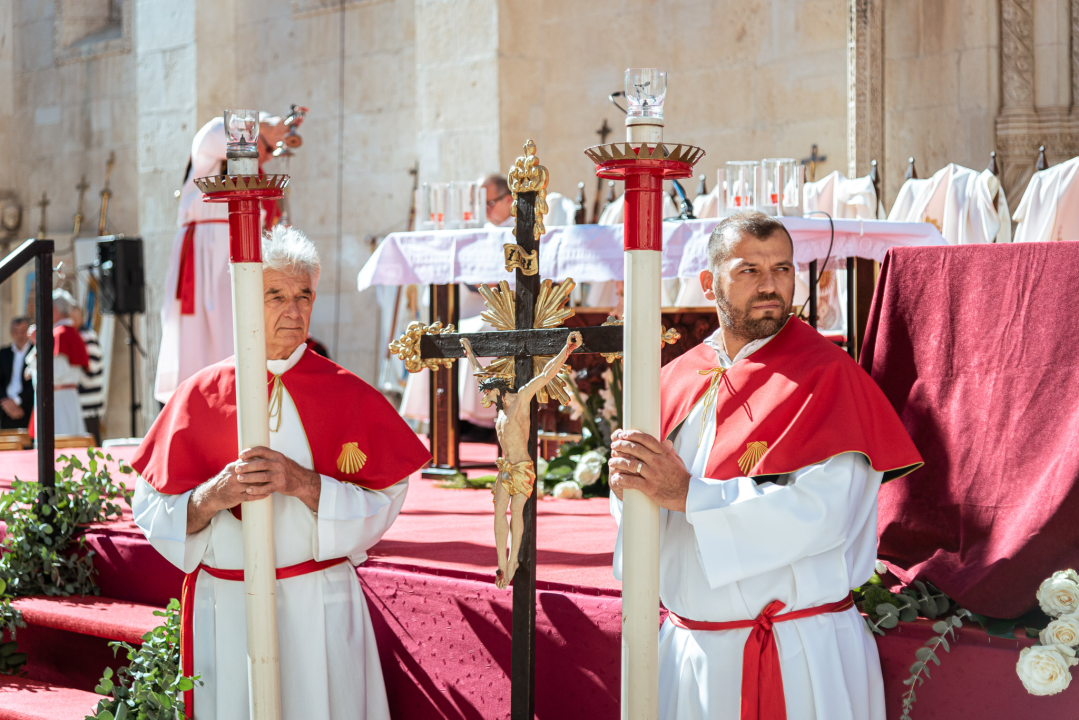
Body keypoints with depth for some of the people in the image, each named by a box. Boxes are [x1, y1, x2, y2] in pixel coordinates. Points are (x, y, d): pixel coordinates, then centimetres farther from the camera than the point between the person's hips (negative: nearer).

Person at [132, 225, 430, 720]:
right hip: (224, 609, 1)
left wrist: (304, 484, -20)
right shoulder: (201, 394, 2)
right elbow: (150, 508, 0)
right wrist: (213, 497, -19)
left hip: (320, 608, 0)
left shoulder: (347, 394, 0)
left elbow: (381, 504, -6)